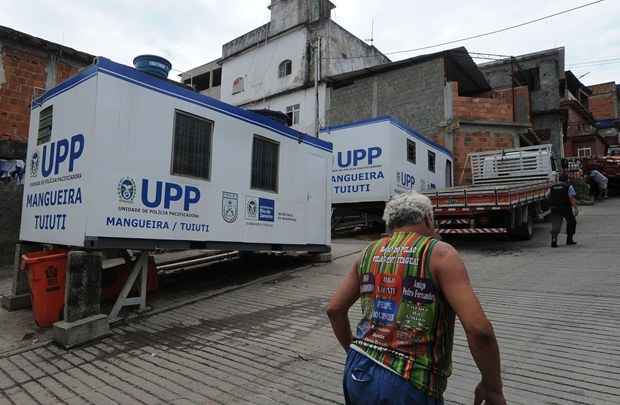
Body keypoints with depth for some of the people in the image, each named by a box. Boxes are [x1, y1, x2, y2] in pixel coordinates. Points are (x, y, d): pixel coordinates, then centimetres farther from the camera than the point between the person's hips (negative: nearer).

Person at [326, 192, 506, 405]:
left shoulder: (370, 253, 8)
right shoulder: (440, 254, -7)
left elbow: (334, 309, 11)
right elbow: (478, 328, -16)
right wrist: (493, 387, -1)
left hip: (357, 373, 5)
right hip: (407, 386, -4)